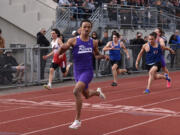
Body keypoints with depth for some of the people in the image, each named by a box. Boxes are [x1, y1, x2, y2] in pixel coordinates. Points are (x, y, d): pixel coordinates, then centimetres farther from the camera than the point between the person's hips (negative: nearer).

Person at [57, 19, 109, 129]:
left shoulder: (93, 42, 2)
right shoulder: (73, 41, -4)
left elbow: (97, 55, 20)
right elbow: (60, 53, -7)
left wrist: (104, 56, -1)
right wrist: (62, 48, -30)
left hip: (88, 71, -2)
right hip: (77, 71, 2)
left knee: (76, 91, -25)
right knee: (87, 95, 20)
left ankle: (77, 120, -15)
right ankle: (98, 92, 59)